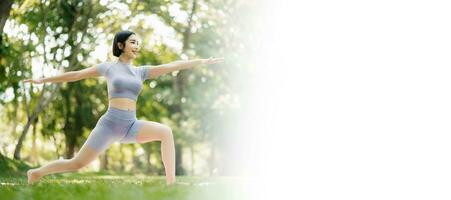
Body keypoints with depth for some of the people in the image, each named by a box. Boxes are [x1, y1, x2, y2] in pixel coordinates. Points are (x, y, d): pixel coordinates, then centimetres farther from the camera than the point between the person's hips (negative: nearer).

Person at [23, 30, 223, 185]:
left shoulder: (141, 71, 13)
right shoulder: (108, 67, 5)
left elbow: (171, 66, 8)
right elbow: (75, 75, 9)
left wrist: (201, 61, 4)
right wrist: (43, 79, 11)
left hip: (131, 126, 3)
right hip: (109, 124, -3)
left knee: (166, 132, -22)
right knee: (77, 164, -4)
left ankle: (171, 184, -25)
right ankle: (36, 173, 21)